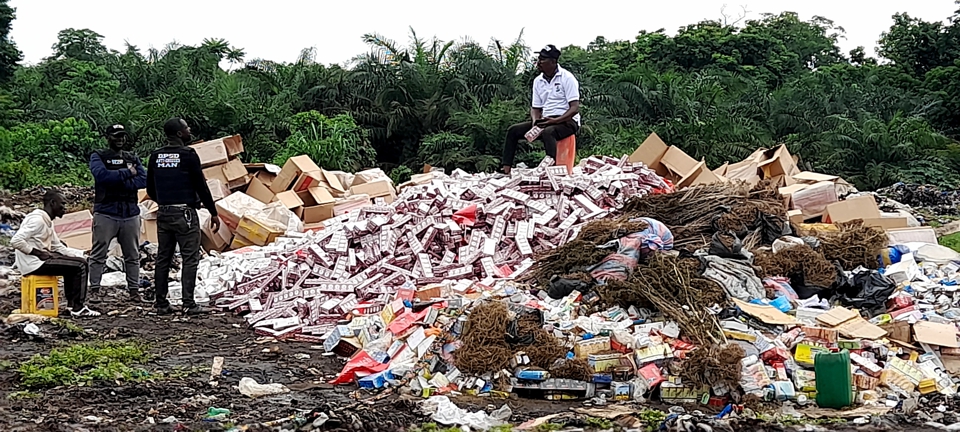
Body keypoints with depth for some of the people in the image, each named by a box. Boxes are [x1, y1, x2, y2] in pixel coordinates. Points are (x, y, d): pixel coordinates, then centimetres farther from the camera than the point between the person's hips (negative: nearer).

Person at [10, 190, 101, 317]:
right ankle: (78, 309, -6)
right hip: (33, 264, -11)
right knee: (79, 267, -13)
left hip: (41, 259, 11)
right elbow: (16, 241, -26)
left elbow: (57, 246, 22)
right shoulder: (37, 219, -17)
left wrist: (79, 257, 10)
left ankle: (72, 305, 13)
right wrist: (39, 253, -19)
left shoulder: (47, 221, 15)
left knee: (80, 262, 15)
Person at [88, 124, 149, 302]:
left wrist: (117, 181, -10)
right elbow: (101, 175, -16)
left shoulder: (133, 159, 16)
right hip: (105, 213, -4)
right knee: (98, 254, -2)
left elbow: (143, 180, -1)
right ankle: (94, 290, 3)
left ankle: (134, 291, 14)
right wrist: (127, 173, -10)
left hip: (131, 213, 4)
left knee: (132, 255, 8)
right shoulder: (98, 157, 6)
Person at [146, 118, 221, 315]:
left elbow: (150, 190, 13)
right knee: (190, 258, -2)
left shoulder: (155, 156, 8)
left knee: (163, 258, 10)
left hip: (163, 214, 7)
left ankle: (162, 304, 13)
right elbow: (201, 186, -11)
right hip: (185, 213, -6)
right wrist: (213, 212, -4)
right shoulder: (188, 154, -11)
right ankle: (189, 304, -5)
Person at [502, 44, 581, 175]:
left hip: (567, 121, -7)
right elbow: (535, 108, 15)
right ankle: (506, 169, -15)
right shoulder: (538, 81, 10)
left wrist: (555, 120, -25)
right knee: (513, 130, -8)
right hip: (545, 121, 7)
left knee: (547, 132, -39)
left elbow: (575, 108, -14)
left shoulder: (567, 78, -9)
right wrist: (535, 120, -8)